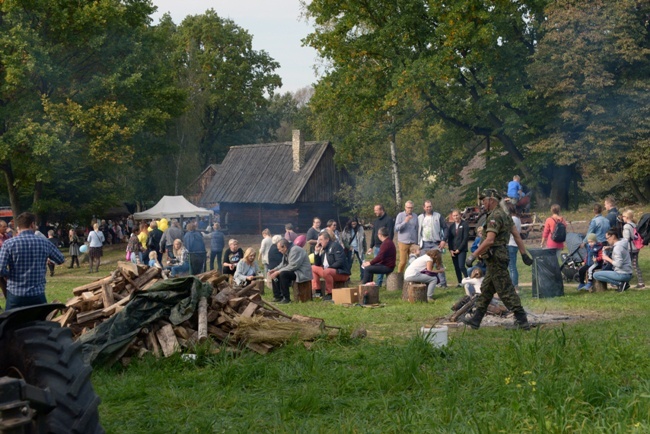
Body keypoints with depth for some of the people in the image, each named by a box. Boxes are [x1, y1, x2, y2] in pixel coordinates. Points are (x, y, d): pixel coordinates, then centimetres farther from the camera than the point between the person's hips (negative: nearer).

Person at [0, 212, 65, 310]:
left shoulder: (9, 243, -7)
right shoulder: (45, 243, -1)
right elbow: (61, 260, 14)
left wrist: (11, 276, 8)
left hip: (15, 295, -1)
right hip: (38, 294, 1)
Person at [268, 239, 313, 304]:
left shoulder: (295, 250, -21)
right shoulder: (287, 252, 9)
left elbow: (293, 266, -27)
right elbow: (283, 264, 17)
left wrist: (278, 272, -23)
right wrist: (274, 270, 0)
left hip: (302, 273, -10)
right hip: (294, 271, 10)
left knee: (283, 274, -30)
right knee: (274, 275, 7)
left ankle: (286, 298, -22)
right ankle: (278, 296, 7)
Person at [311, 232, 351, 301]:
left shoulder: (335, 246, -12)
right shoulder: (323, 249, 11)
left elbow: (340, 262, -22)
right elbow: (317, 264, 13)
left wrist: (328, 268, -24)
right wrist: (316, 252, 1)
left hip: (342, 273, -9)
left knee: (326, 272, -36)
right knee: (313, 268, 6)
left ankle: (330, 293, -22)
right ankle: (317, 290, -2)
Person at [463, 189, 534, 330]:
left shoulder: (495, 216, -17)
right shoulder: (504, 215, 15)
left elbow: (489, 240, -26)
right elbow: (517, 235, 16)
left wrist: (473, 256, -24)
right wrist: (524, 254, 18)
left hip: (495, 258, -11)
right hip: (501, 255, 11)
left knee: (506, 291, -7)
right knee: (486, 289, 15)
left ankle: (522, 321, -6)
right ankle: (476, 319, 21)